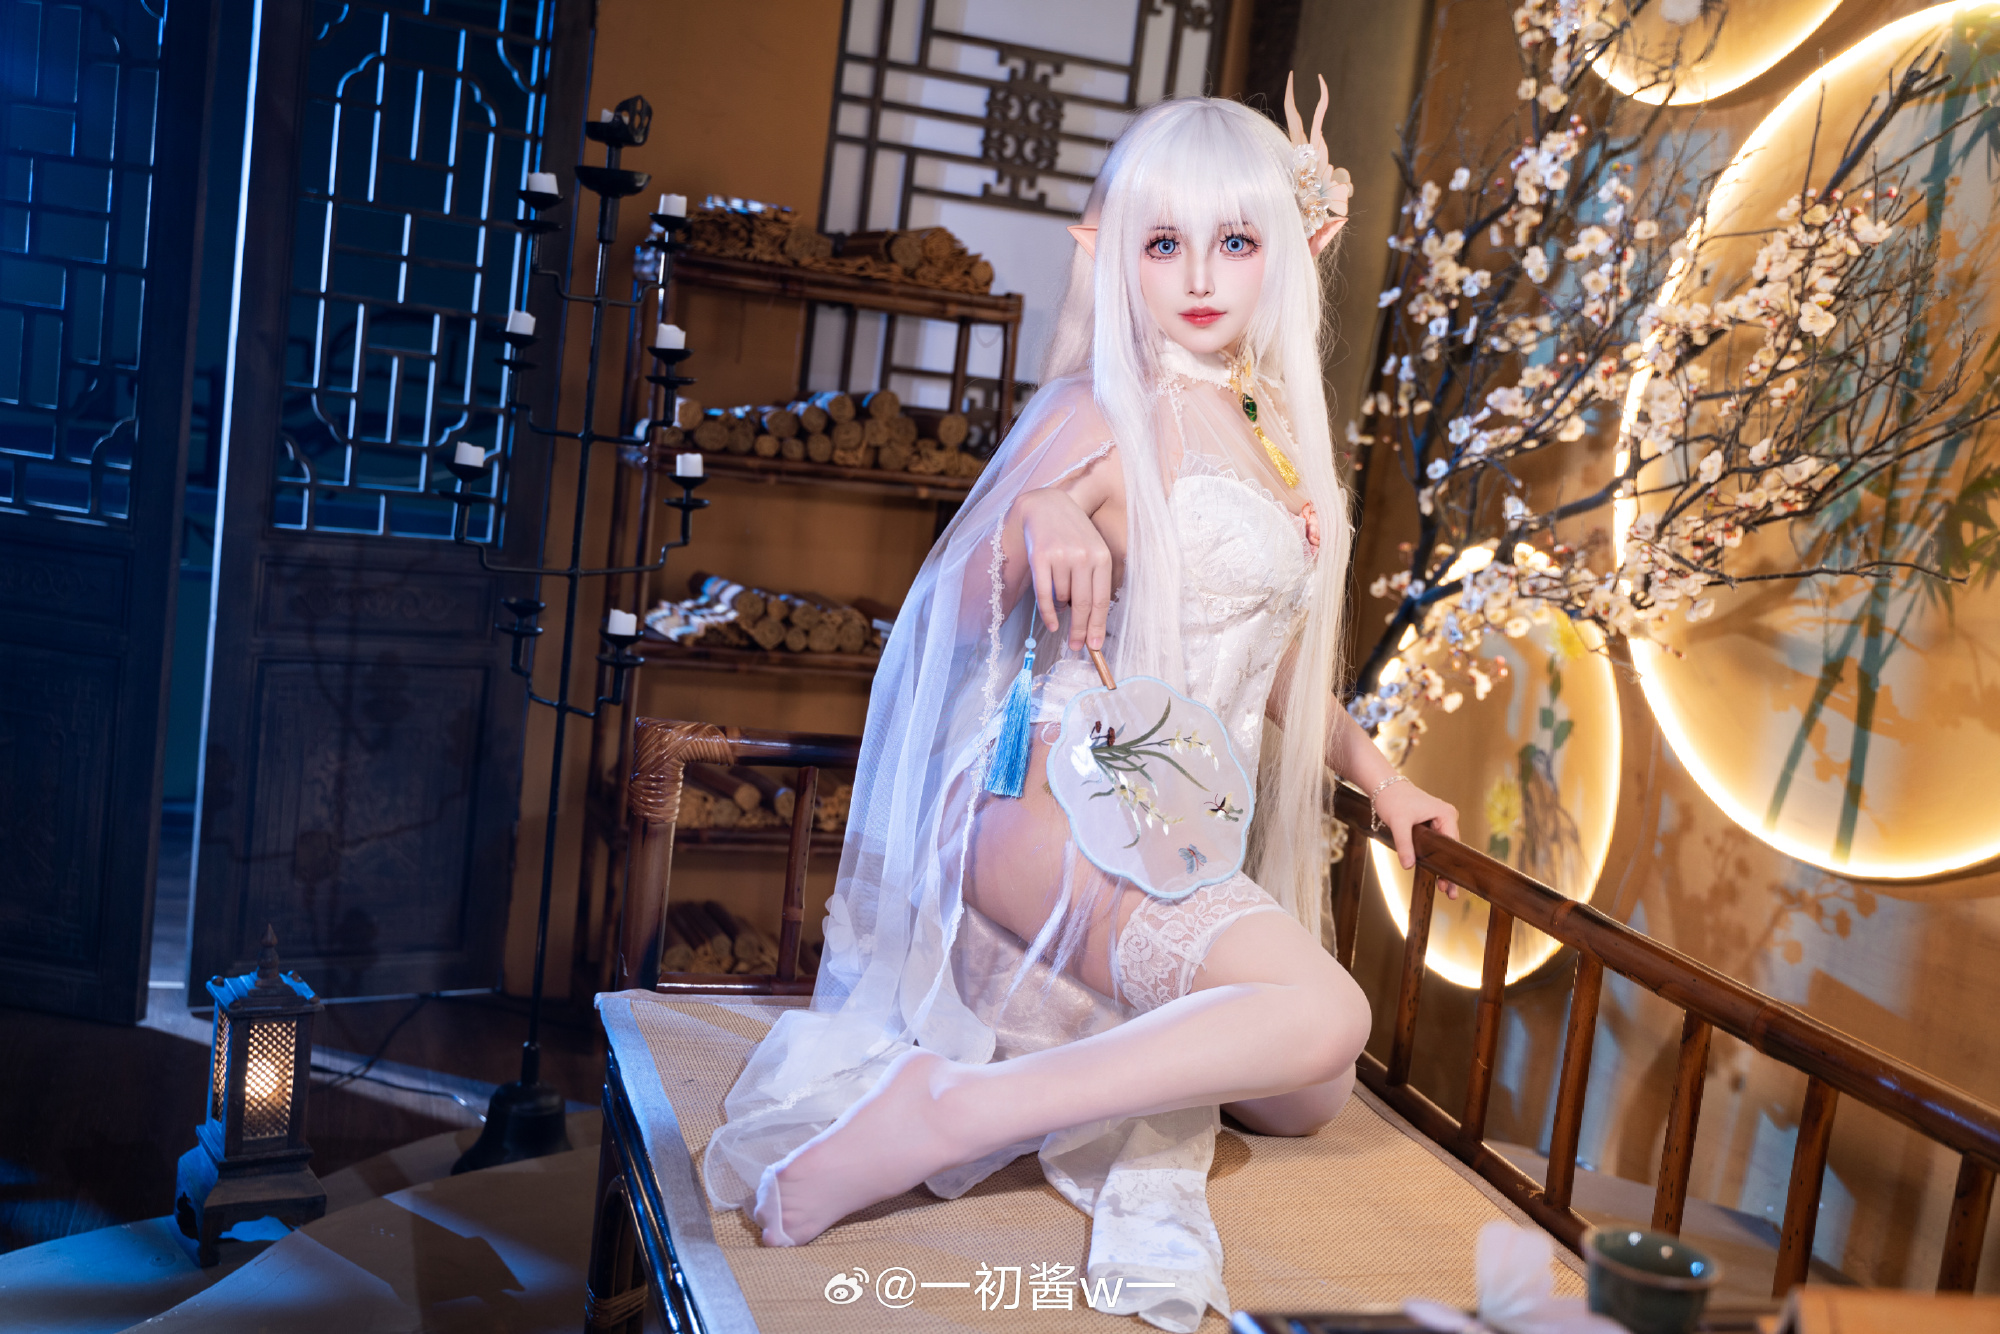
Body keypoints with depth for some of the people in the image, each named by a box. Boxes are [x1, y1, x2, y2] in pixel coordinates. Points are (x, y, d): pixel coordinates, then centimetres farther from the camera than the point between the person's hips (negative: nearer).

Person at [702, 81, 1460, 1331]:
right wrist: (1039, 520, -31)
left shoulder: (1277, 432, 15)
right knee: (1321, 1008, -30)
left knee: (1309, 1099, 11)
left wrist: (1377, 772, 28)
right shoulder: (1109, 413, -7)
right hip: (1063, 798, -8)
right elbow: (958, 615, -10)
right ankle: (942, 1112, -28)